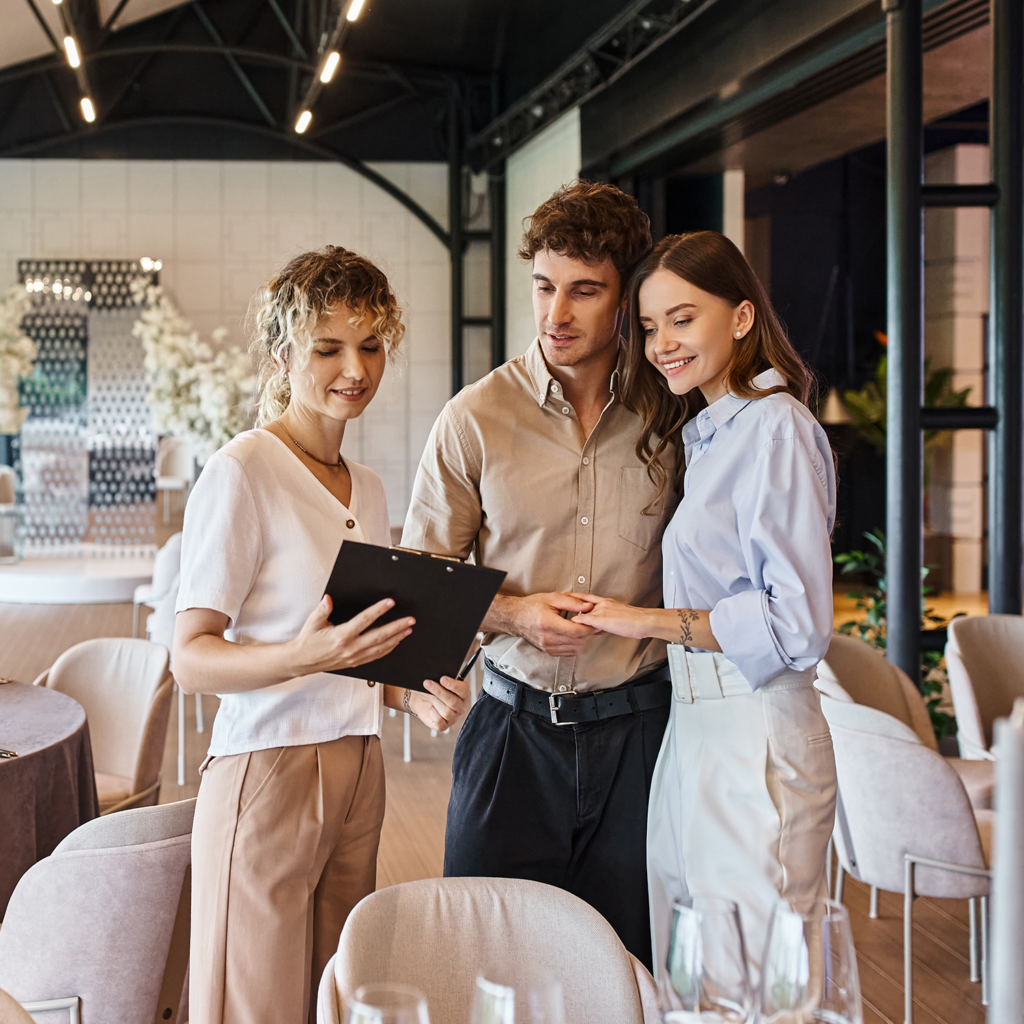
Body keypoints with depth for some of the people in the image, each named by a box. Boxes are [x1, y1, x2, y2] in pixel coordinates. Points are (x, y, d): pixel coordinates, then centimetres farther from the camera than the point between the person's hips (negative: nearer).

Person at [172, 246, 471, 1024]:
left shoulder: (367, 488, 14)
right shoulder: (242, 472, -10)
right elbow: (191, 658, -14)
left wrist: (414, 694, 3)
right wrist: (304, 656, -31)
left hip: (359, 775, 7)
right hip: (267, 775, -7)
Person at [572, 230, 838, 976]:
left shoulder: (776, 428, -12)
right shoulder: (707, 431, 16)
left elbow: (799, 623, -16)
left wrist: (654, 622, -11)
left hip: (756, 739, -9)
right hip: (695, 726, 9)